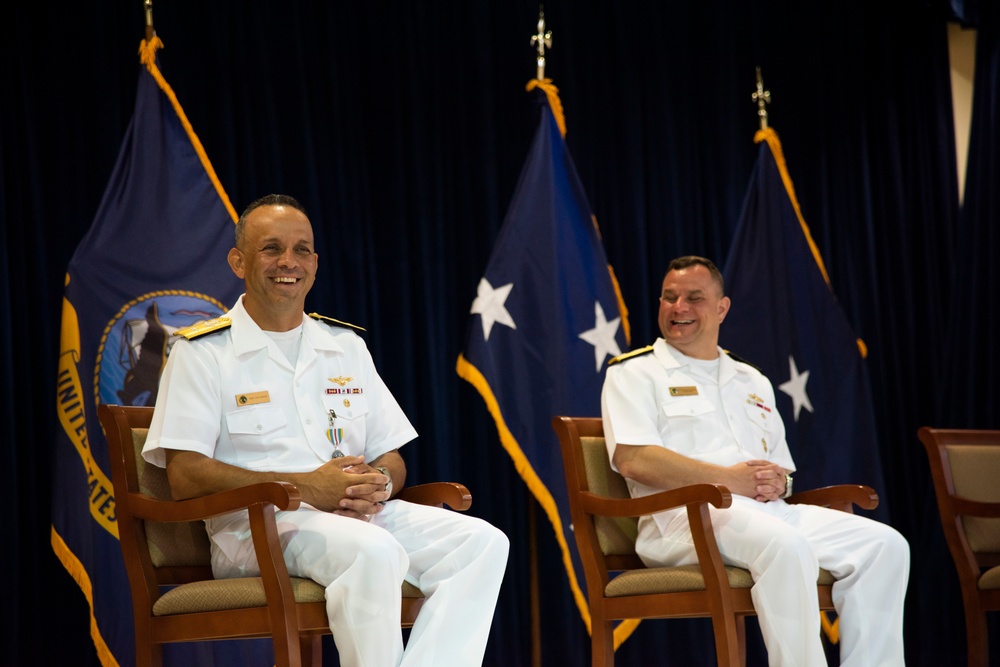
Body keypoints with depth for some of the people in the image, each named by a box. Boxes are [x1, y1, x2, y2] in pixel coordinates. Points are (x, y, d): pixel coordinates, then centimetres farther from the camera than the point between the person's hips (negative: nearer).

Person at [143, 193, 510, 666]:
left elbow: (391, 457, 21)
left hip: (361, 513, 6)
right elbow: (185, 478, -8)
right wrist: (306, 486, -15)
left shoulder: (346, 346, 21)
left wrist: (380, 483, -6)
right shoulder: (202, 352, 3)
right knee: (373, 551, -36)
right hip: (257, 522, -6)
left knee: (482, 542, -19)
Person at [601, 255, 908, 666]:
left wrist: (777, 483, 0)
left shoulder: (752, 382, 28)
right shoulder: (634, 373, 9)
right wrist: (728, 478, -13)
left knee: (885, 546, -15)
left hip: (767, 510, 7)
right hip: (685, 515, -6)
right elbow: (633, 459, -8)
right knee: (786, 546, -37)